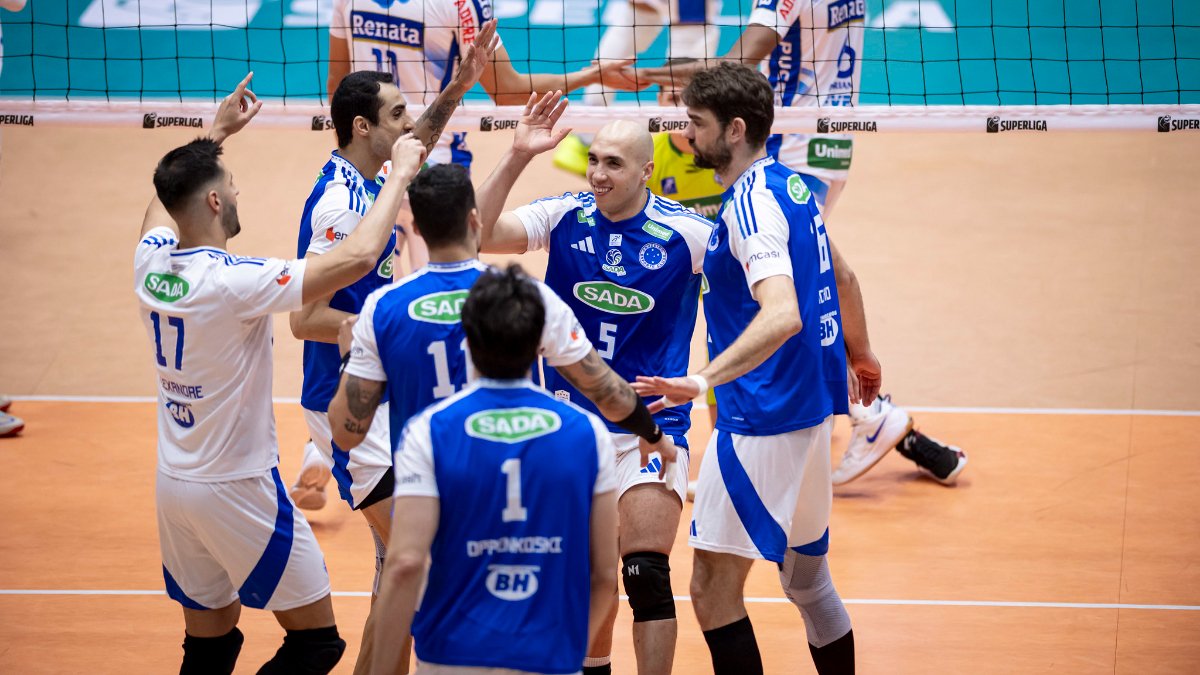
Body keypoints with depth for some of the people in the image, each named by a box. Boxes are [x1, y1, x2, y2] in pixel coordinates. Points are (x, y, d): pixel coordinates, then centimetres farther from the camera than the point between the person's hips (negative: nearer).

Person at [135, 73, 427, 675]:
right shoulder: (232, 281, -24)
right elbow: (357, 257, -27)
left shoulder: (151, 262, -3)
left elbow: (166, 195, 22)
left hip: (175, 484, 8)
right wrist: (399, 175, -14)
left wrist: (216, 132, 31)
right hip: (237, 487, -8)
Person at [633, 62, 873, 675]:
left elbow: (782, 315, -32)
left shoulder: (751, 201, -18)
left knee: (713, 586, -9)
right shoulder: (790, 186, 10)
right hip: (811, 407, 10)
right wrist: (860, 356, 41)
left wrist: (705, 380, -41)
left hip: (764, 418, -10)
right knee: (806, 578, 19)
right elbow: (842, 277, 25)